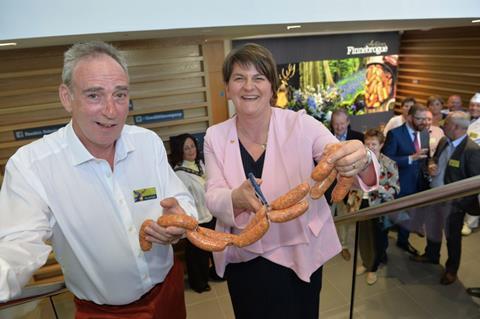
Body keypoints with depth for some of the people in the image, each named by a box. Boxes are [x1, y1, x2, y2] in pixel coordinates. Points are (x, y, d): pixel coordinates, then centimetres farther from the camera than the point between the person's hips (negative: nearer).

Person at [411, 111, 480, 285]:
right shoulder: (444, 141, -1)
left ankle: (451, 269, 37)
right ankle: (431, 255, 48)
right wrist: (432, 166, -6)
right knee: (432, 228, 24)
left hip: (453, 201, -7)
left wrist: (459, 201, -24)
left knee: (452, 235, 14)